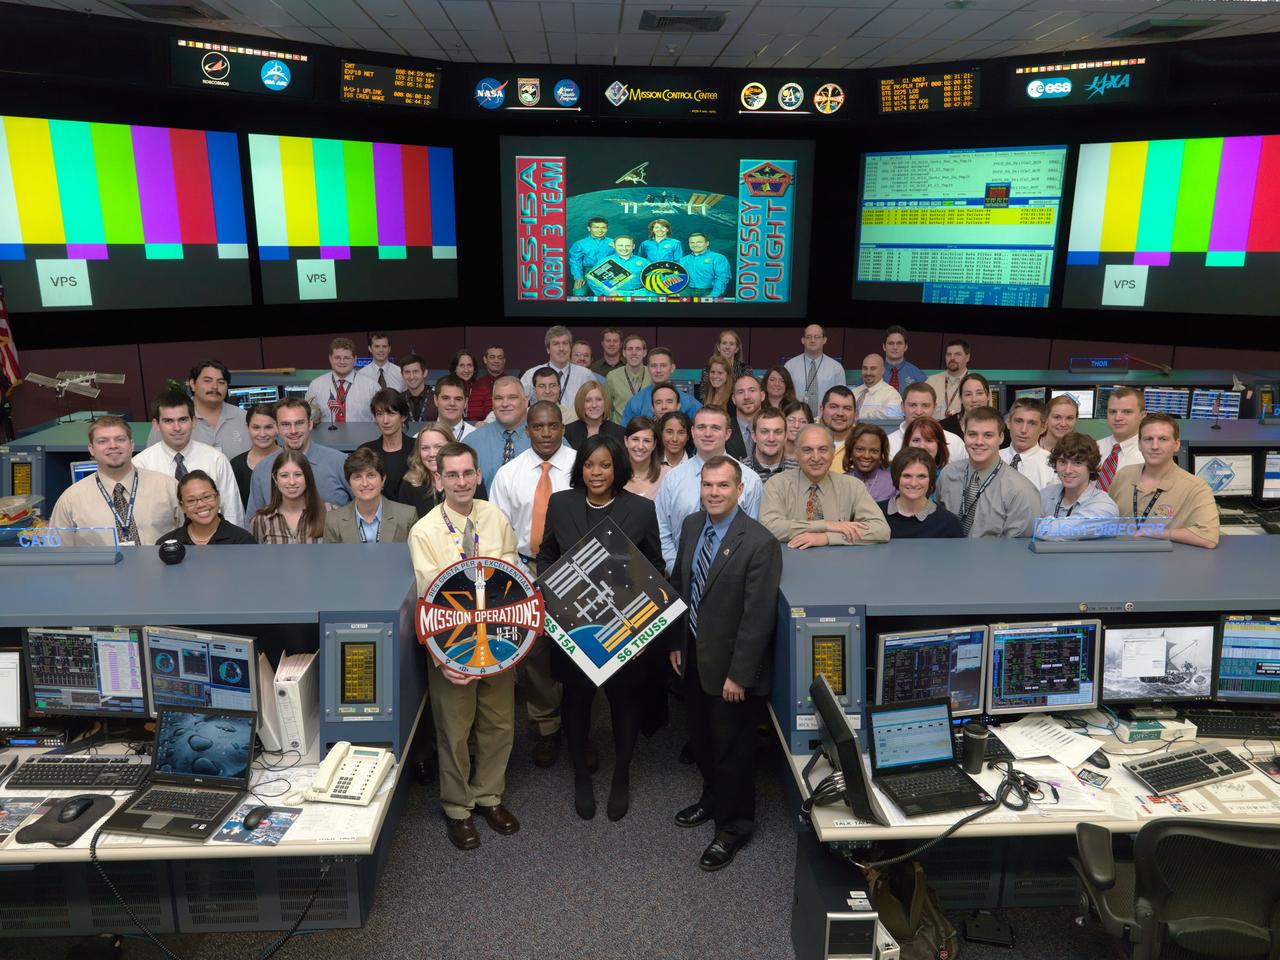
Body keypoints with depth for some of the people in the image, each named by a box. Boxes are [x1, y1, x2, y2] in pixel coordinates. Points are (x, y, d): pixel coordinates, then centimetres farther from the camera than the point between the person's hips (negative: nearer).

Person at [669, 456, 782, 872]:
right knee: (700, 738, 24)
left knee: (733, 748, 10)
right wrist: (675, 642, 10)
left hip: (731, 664, -6)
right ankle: (712, 797, 50)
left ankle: (733, 827, 32)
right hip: (693, 654, 7)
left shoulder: (759, 543, -23)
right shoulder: (691, 525, -1)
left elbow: (759, 616, -21)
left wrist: (739, 674, -19)